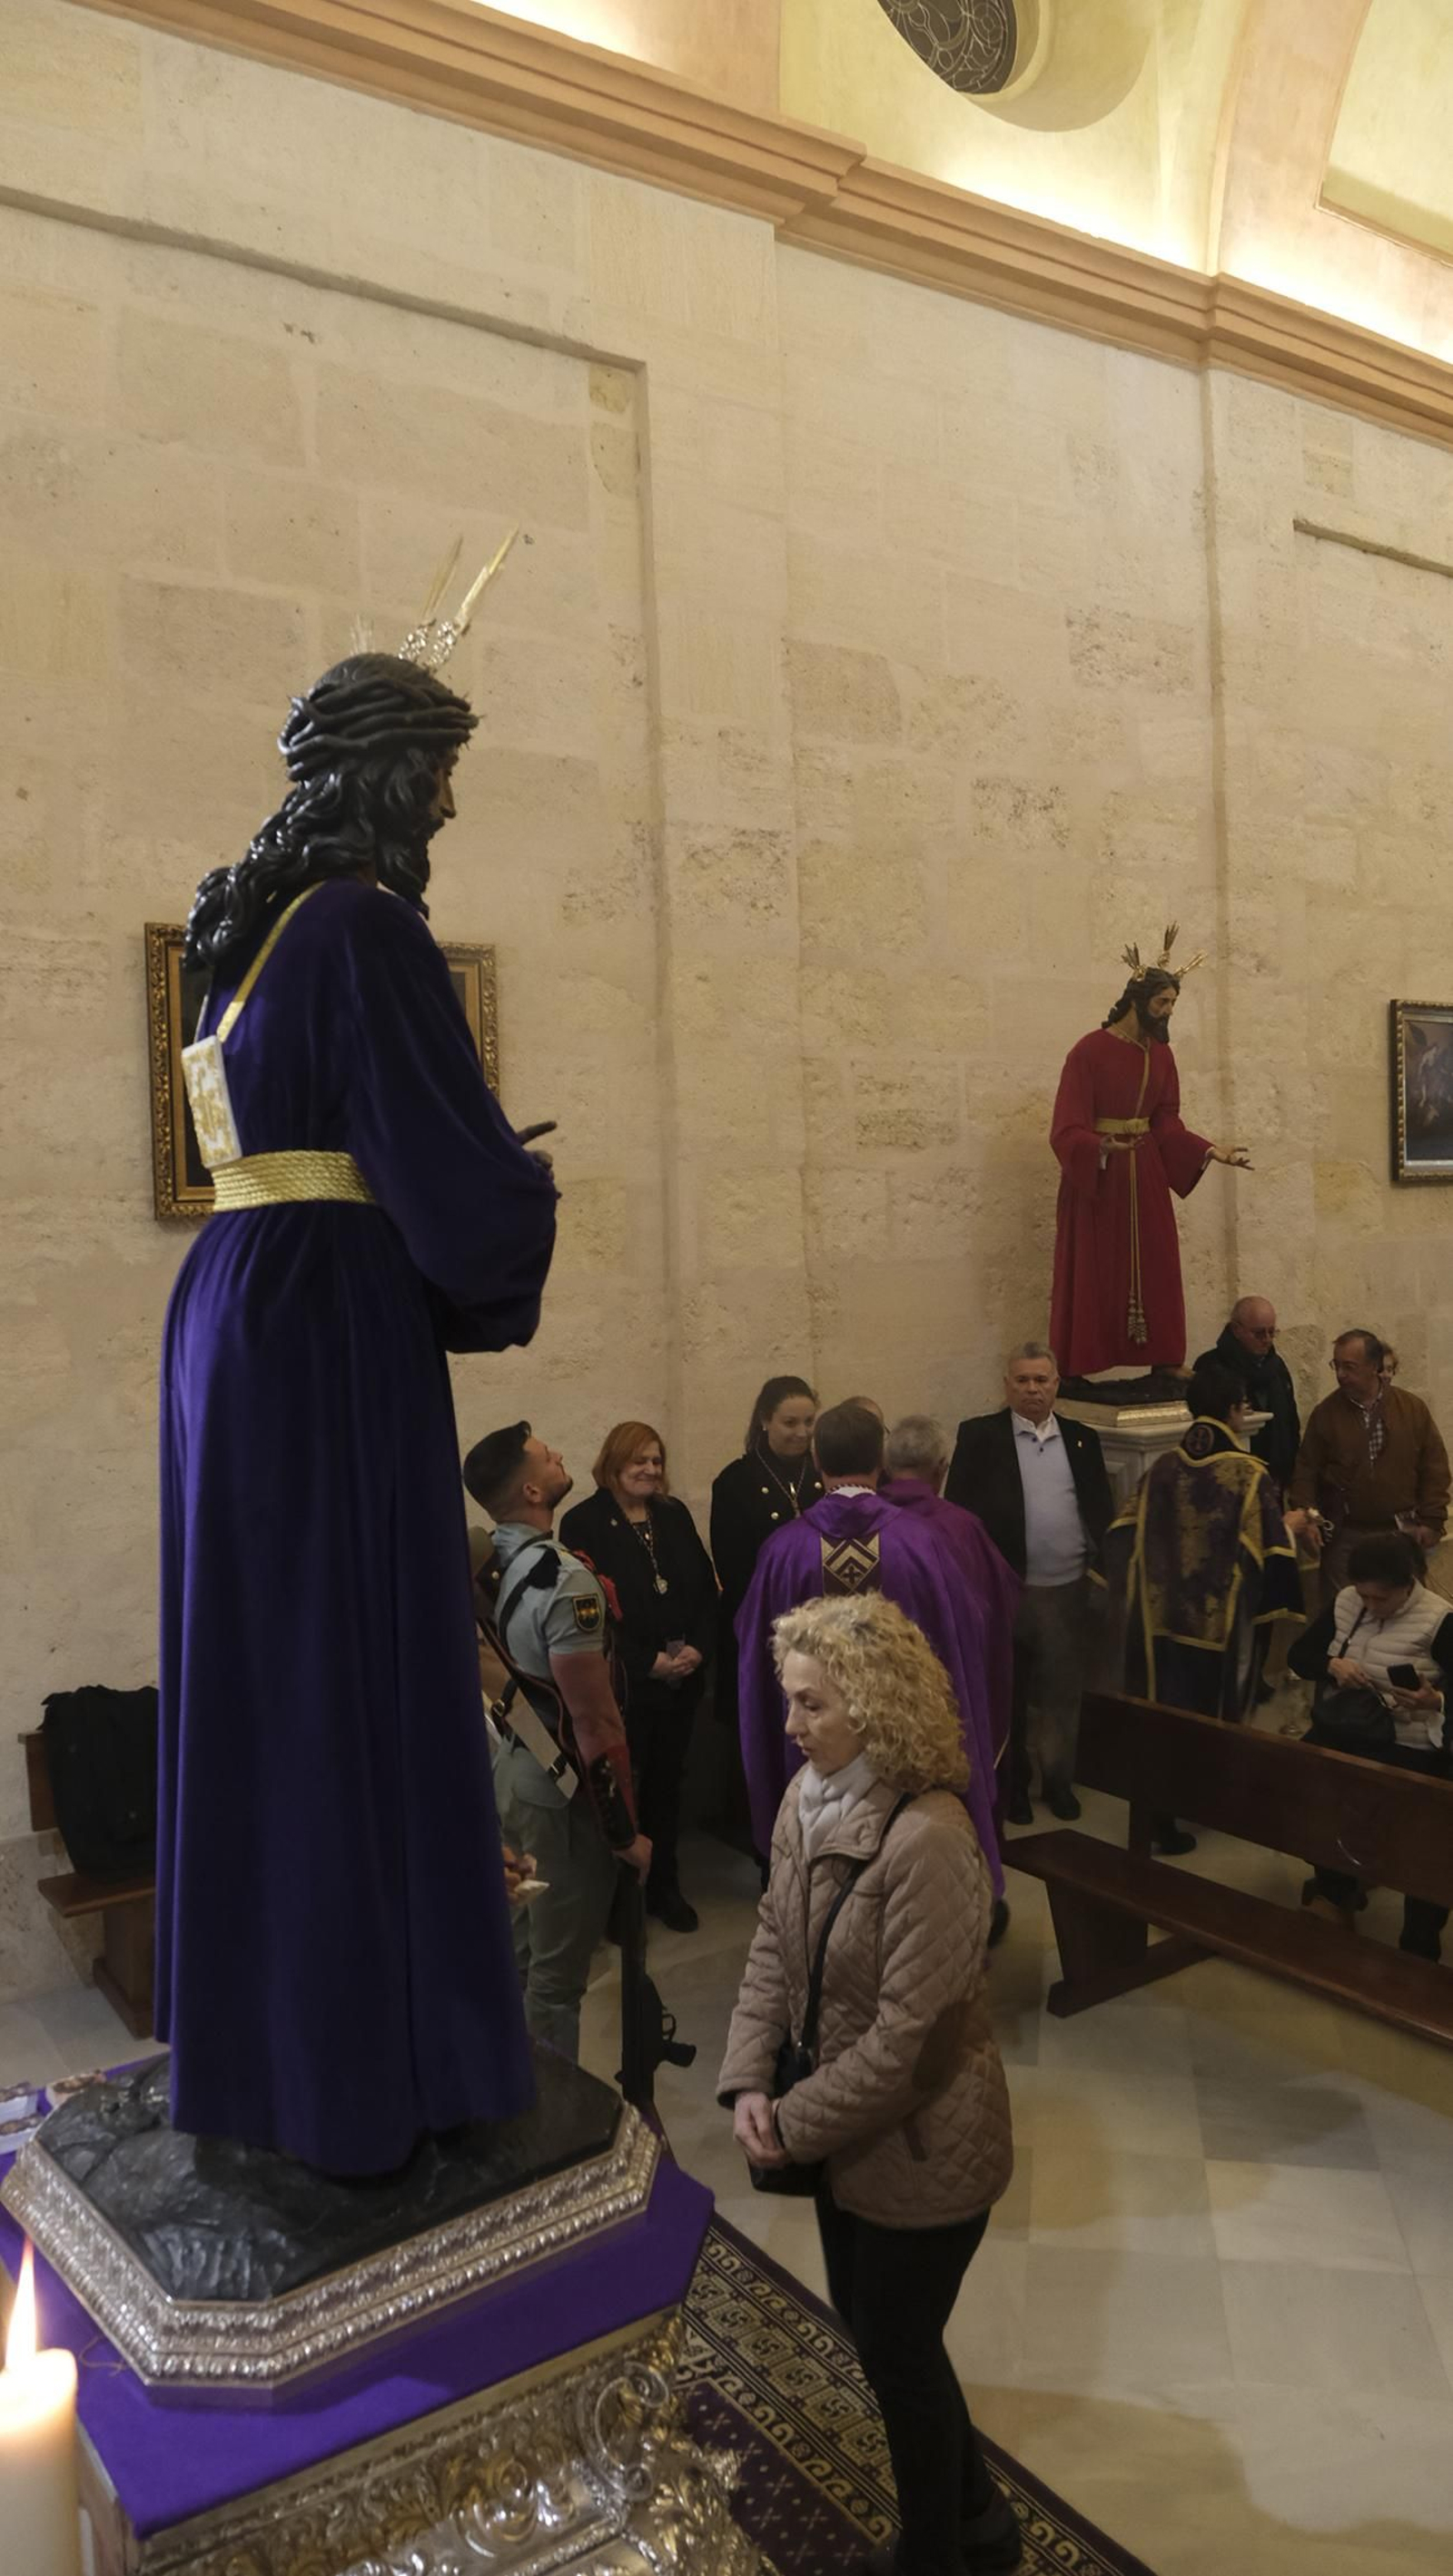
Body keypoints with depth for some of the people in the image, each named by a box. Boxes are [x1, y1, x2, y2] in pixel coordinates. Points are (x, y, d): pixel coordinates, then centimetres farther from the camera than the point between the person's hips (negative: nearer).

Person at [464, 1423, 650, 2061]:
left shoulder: (487, 1563, -1)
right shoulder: (564, 1581, -27)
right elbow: (596, 1725, -25)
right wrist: (626, 1830, -16)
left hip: (512, 1768, 8)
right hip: (563, 1790, -8)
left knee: (518, 1952, 23)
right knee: (557, 1972, 8)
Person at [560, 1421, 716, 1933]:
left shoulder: (674, 1515, 8)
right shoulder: (584, 1523, -9)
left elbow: (706, 1588, 8)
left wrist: (698, 1647, -7)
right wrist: (647, 1661, -16)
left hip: (681, 1679, 5)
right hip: (622, 1683, -5)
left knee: (667, 1781, 14)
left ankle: (664, 1884, 29)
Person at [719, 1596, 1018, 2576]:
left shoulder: (928, 1842, -32)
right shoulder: (808, 1799, -7)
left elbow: (908, 2034, -28)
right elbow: (773, 1947, 0)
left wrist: (795, 2124, -17)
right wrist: (749, 2083, -11)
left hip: (921, 2147, -8)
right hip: (847, 2129, 8)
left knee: (898, 2354, 14)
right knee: (866, 2320, 25)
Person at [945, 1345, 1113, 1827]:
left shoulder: (1083, 1438, 8)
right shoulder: (979, 1435, -3)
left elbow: (1102, 1511, 10)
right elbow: (958, 1511, -6)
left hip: (1071, 1591, 3)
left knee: (1063, 1694, 12)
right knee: (1009, 1696, 11)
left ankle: (1058, 1781, 29)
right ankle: (1012, 1785, 27)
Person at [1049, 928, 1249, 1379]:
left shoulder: (1161, 1054, 7)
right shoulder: (1090, 1051, -13)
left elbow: (1167, 1123, 9)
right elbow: (1068, 1130, -19)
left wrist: (1210, 1150, -2)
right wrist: (1102, 1147, -37)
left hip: (1145, 1177, 6)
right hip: (1094, 1178, -6)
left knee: (1155, 1271, 6)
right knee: (1091, 1278, -3)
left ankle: (1163, 1368, 12)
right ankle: (1074, 1373, 4)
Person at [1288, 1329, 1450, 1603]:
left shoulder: (1413, 1408, -1)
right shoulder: (1325, 1413, -2)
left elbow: (1435, 1467, 2)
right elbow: (1305, 1471, 0)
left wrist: (1431, 1521, -2)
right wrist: (1306, 1514, -13)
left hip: (1401, 1532, 1)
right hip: (1343, 1536, 0)